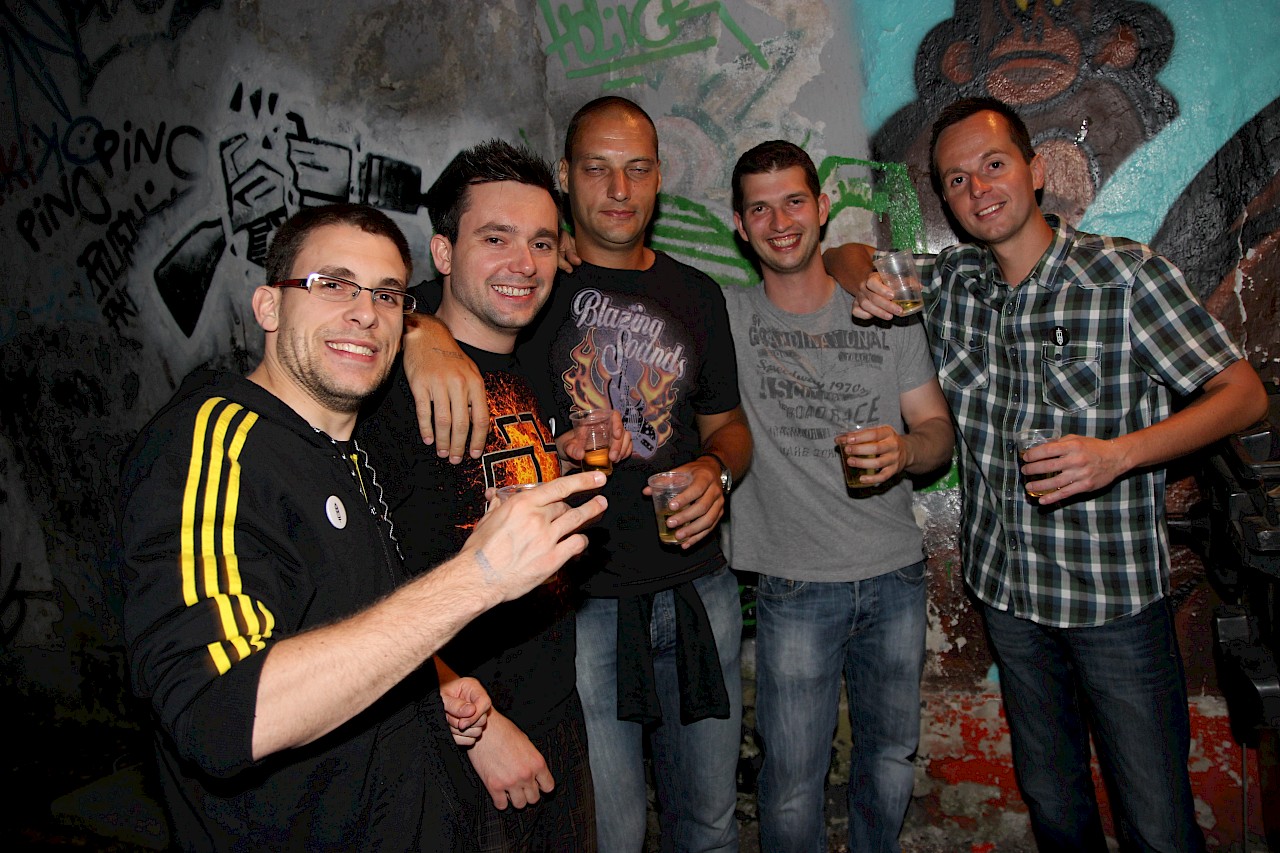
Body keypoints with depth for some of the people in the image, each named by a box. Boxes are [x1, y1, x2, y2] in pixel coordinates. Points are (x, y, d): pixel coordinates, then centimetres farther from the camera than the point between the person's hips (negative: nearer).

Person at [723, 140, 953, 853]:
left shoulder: (888, 313, 3)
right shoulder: (724, 316, -3)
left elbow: (940, 430, 4)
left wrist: (904, 451, -17)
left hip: (896, 577, 3)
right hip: (794, 587, -3)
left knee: (892, 757, 20)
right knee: (793, 786, 5)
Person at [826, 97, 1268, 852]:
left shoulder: (1127, 273, -10)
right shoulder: (947, 284, 3)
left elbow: (1244, 393, -8)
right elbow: (846, 252, 17)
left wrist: (1119, 453, -25)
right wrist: (864, 284, -8)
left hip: (1115, 592, -4)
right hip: (1005, 589, 4)